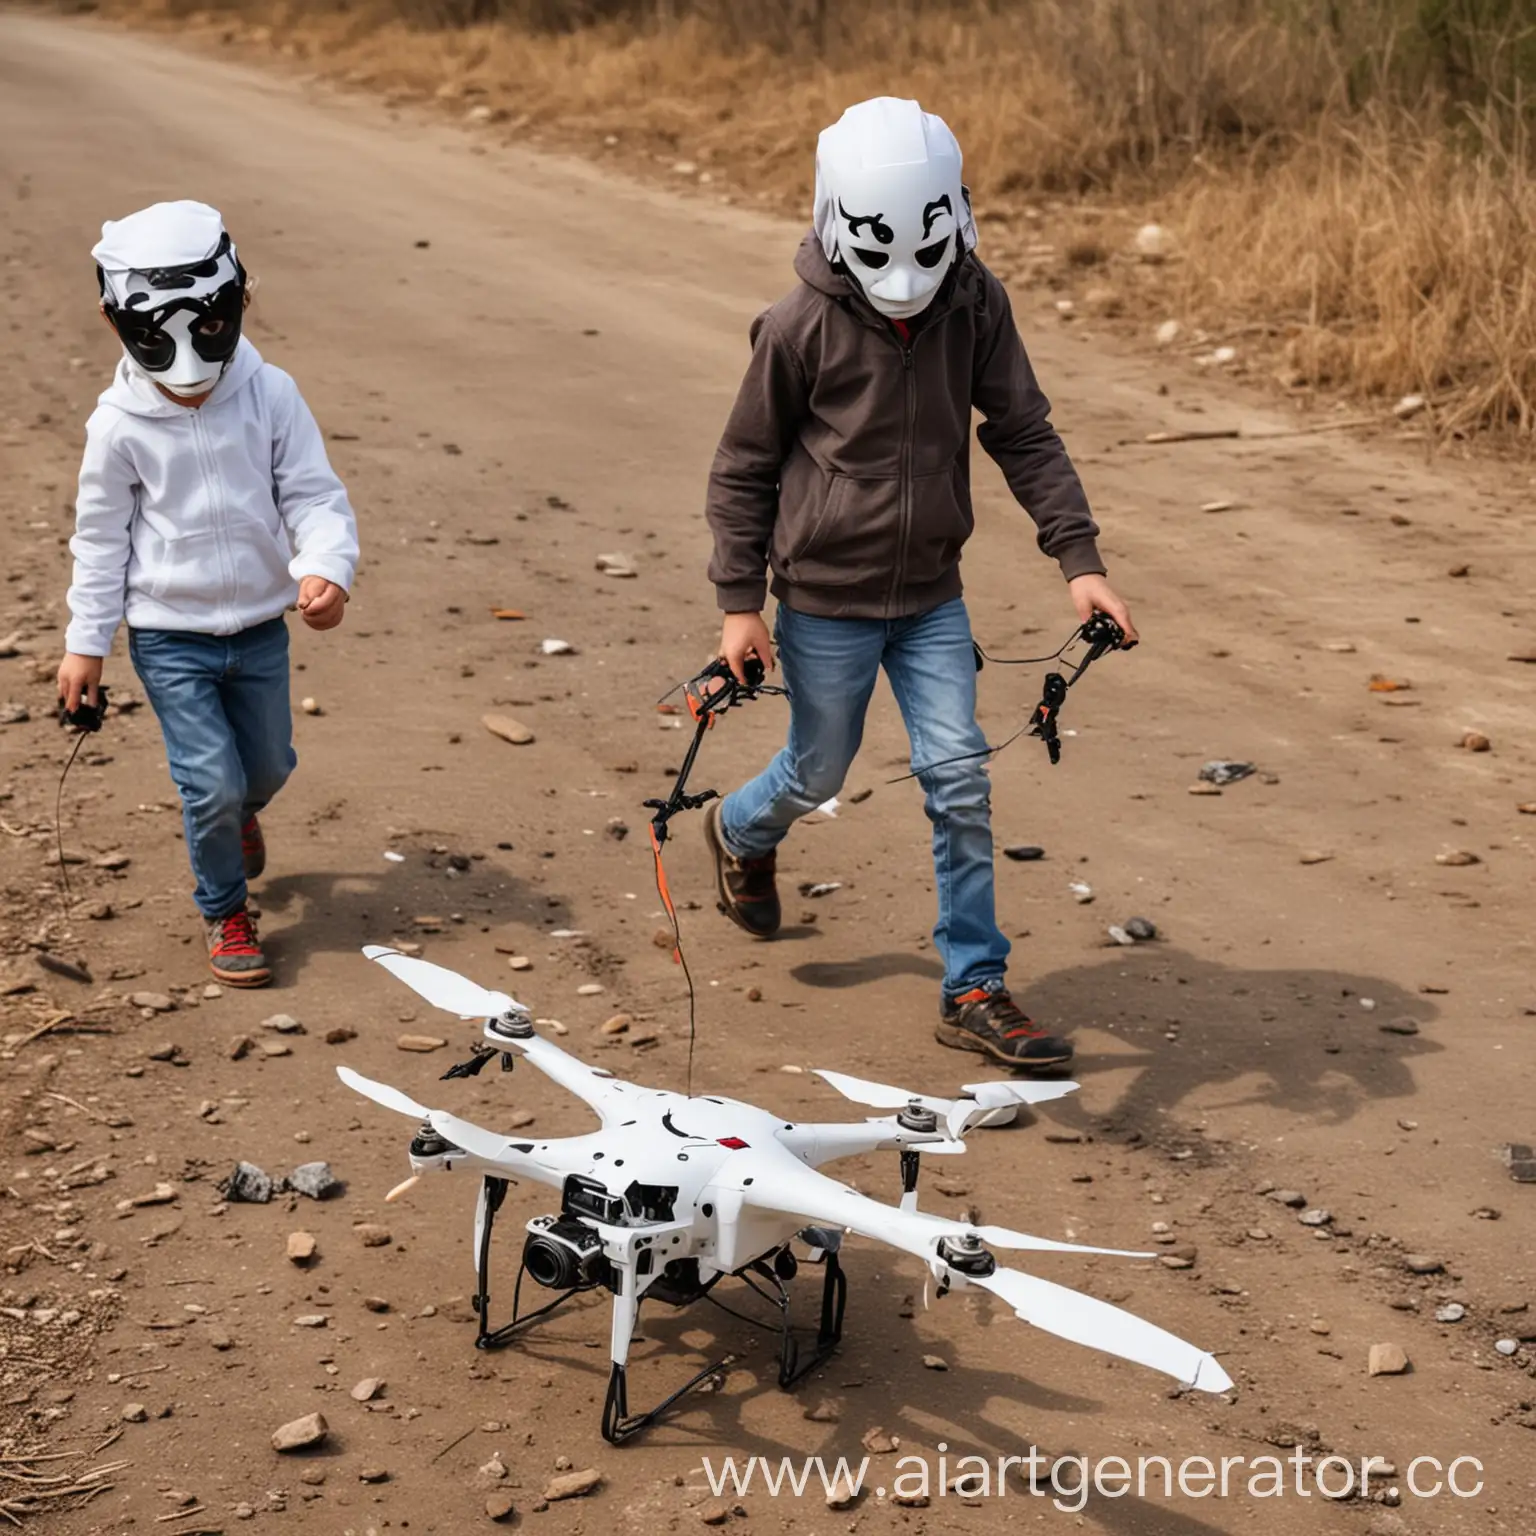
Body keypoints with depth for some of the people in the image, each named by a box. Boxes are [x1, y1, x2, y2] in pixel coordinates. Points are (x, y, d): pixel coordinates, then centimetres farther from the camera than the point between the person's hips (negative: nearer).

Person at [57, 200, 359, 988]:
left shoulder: (271, 396, -11)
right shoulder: (119, 425, -12)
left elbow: (315, 495, -9)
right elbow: (101, 537, -3)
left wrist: (325, 570, -28)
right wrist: (85, 643, 1)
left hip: (260, 625, 3)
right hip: (169, 636, -2)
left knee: (267, 765, 18)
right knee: (214, 780, -6)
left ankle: (235, 816, 56)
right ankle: (224, 912, 20)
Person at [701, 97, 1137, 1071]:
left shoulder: (976, 305, -7)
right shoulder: (803, 328, -15)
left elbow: (1025, 435, 0)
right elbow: (744, 469, -6)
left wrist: (1080, 558, -8)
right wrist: (741, 602, -8)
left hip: (932, 598, 3)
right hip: (824, 602, -3)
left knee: (960, 779, -3)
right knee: (820, 772, 13)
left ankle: (976, 990, 8)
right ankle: (741, 834, 50)